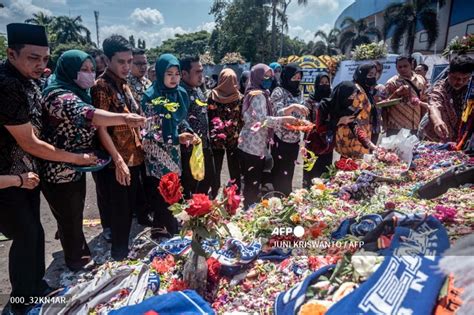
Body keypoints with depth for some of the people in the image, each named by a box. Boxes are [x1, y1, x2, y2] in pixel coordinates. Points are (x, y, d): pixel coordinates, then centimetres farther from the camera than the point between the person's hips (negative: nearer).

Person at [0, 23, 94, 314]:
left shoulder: (27, 81, 2)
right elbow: (29, 143, -21)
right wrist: (77, 158, -14)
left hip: (26, 171, 8)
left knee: (32, 232, 18)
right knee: (26, 235, 3)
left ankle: (36, 286, 39)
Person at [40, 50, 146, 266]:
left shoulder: (80, 93, 9)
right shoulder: (59, 95, -22)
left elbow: (92, 126, 22)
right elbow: (86, 115, -43)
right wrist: (124, 118, -55)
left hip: (76, 170, 9)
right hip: (59, 173, -9)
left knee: (75, 217, 24)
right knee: (70, 221, 7)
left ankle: (80, 260, 44)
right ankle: (78, 266, 27)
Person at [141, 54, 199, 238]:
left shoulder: (181, 93, 3)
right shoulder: (150, 97, -14)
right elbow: (150, 132, -15)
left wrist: (189, 133, -4)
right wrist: (177, 138, -24)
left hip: (173, 153, 5)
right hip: (156, 155, -5)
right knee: (160, 196, 3)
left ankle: (172, 232, 29)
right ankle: (161, 231, 22)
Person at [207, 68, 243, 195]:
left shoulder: (213, 96, -4)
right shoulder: (239, 97, -5)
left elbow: (209, 117, -3)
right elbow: (242, 119, -6)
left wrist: (213, 133, 5)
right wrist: (240, 133, 4)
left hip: (216, 138, 1)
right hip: (234, 138, 0)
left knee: (215, 169, 13)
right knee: (234, 170, 10)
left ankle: (214, 196, 22)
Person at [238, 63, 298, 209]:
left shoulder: (254, 93, 17)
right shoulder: (258, 95, -14)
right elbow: (263, 120, -25)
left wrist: (282, 121, 14)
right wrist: (284, 119, -19)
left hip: (251, 145, 10)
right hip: (254, 146, -10)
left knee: (251, 183, 16)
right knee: (253, 184, -2)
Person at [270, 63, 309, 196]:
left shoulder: (298, 92, 10)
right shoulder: (279, 91, -9)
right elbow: (278, 113, -23)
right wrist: (293, 106, -37)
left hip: (294, 140, 6)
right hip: (281, 140, -6)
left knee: (289, 173, 14)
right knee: (279, 174, 1)